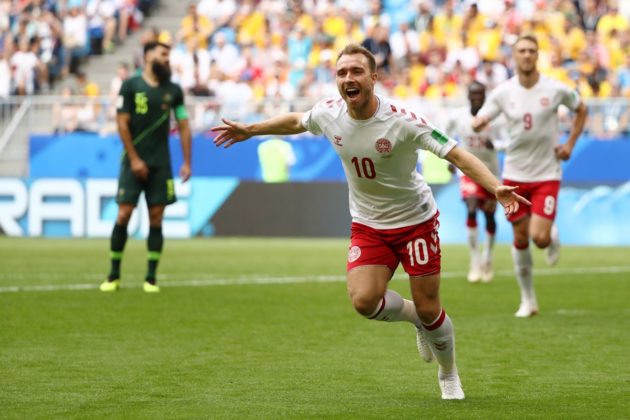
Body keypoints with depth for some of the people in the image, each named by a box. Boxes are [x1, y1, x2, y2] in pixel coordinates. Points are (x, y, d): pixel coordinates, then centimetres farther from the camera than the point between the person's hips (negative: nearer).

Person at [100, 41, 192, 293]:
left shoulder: (173, 91, 8)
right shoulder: (130, 86, -1)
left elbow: (183, 125, 11)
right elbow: (122, 123, -4)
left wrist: (187, 162, 4)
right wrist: (134, 159, -9)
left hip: (161, 164, 3)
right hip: (134, 161, -3)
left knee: (156, 218, -1)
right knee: (124, 215, -7)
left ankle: (151, 278, 4)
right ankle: (114, 276, 4)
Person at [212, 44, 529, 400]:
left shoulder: (402, 120, -26)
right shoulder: (328, 114, -12)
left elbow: (457, 155, -29)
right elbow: (295, 121, 13)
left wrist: (496, 187, -43)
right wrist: (250, 130, 22)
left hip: (416, 220, -4)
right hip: (368, 225, 4)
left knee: (428, 310, -1)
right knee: (364, 300, -16)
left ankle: (449, 375, 29)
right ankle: (416, 318, 18)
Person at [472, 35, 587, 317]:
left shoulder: (555, 90, -8)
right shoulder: (503, 92, -4)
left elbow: (581, 109, 11)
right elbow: (478, 122, -8)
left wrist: (570, 144, 2)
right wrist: (479, 123, -33)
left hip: (547, 175, -2)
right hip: (515, 175, 2)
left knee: (539, 237, -15)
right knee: (520, 239, 6)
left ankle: (553, 238, 24)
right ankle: (528, 300, 20)